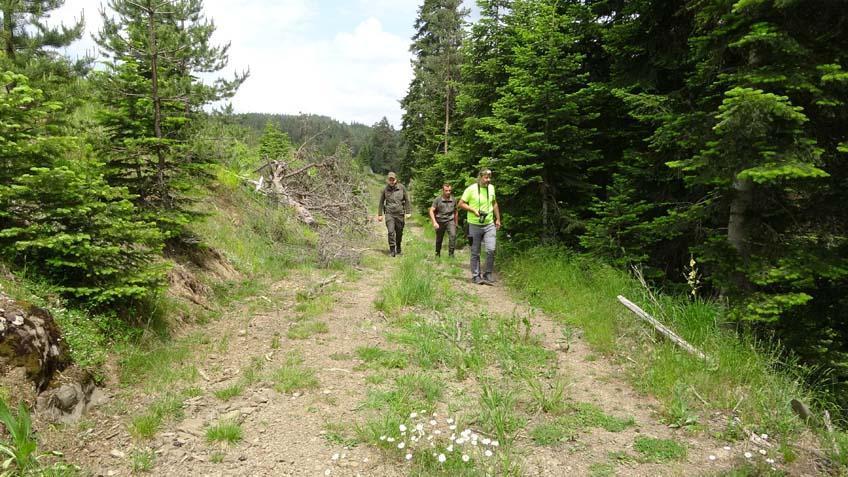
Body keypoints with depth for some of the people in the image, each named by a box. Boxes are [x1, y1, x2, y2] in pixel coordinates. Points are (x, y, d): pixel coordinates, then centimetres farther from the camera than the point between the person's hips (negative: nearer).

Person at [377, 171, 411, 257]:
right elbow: (381, 202, 10)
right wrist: (380, 214, 9)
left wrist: (408, 212, 3)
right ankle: (392, 250, -7)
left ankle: (398, 249, 29)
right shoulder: (385, 189, 2)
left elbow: (407, 200, 8)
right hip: (389, 213, -1)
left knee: (399, 233, 8)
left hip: (399, 213, 1)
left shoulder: (401, 187, 1)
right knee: (391, 231, -14)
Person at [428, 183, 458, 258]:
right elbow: (431, 211, -10)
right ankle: (438, 254, 34)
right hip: (440, 221, -1)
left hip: (450, 221, 1)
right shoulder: (437, 200, -9)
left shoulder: (453, 200, 0)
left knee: (453, 235, -22)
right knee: (439, 239, 11)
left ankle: (451, 254, -16)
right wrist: (434, 222, -22)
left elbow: (455, 212, 13)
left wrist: (456, 223, 19)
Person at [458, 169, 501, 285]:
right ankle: (476, 276, 17)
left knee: (491, 250, -11)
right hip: (475, 225, -3)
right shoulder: (471, 189, -8)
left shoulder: (491, 188, 7)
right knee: (475, 253, 5)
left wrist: (498, 219, 18)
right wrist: (474, 210, -18)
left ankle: (487, 275, 4)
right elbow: (461, 204, -7)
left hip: (489, 224, 3)